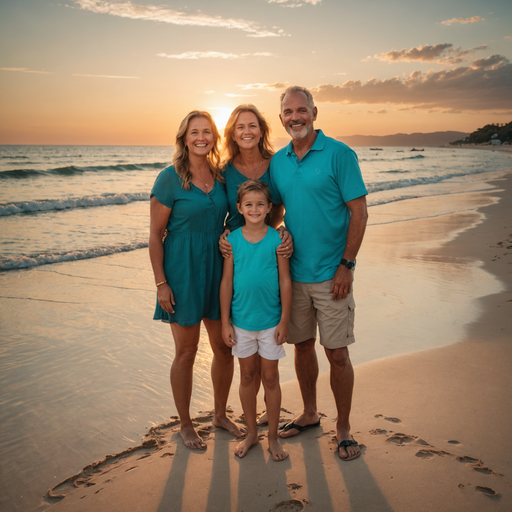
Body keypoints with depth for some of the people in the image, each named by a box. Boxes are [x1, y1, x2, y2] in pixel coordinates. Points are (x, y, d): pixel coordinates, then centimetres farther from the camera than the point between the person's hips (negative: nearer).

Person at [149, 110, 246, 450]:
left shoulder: (221, 175, 6)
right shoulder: (170, 178, -8)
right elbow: (156, 234, -8)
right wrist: (161, 283, -12)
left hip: (217, 269, 5)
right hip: (183, 272, -5)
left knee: (225, 348, 12)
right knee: (186, 352, 6)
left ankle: (221, 414, 34)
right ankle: (186, 425, 26)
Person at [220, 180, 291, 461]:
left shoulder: (277, 239, -8)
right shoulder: (232, 240, -4)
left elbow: (285, 281, -5)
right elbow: (226, 282, 0)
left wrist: (284, 320, -6)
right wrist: (225, 322, -1)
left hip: (270, 321, -2)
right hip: (241, 320, 2)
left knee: (270, 378, 9)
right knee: (247, 376, 14)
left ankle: (273, 436, 26)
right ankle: (251, 433, 31)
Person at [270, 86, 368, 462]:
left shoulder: (339, 154, -7)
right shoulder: (277, 162, 8)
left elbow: (359, 212, -9)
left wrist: (347, 265, -14)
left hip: (331, 274, -4)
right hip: (292, 272, 5)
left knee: (337, 353, 1)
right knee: (302, 345, 15)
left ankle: (344, 427, 20)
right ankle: (310, 414, 34)